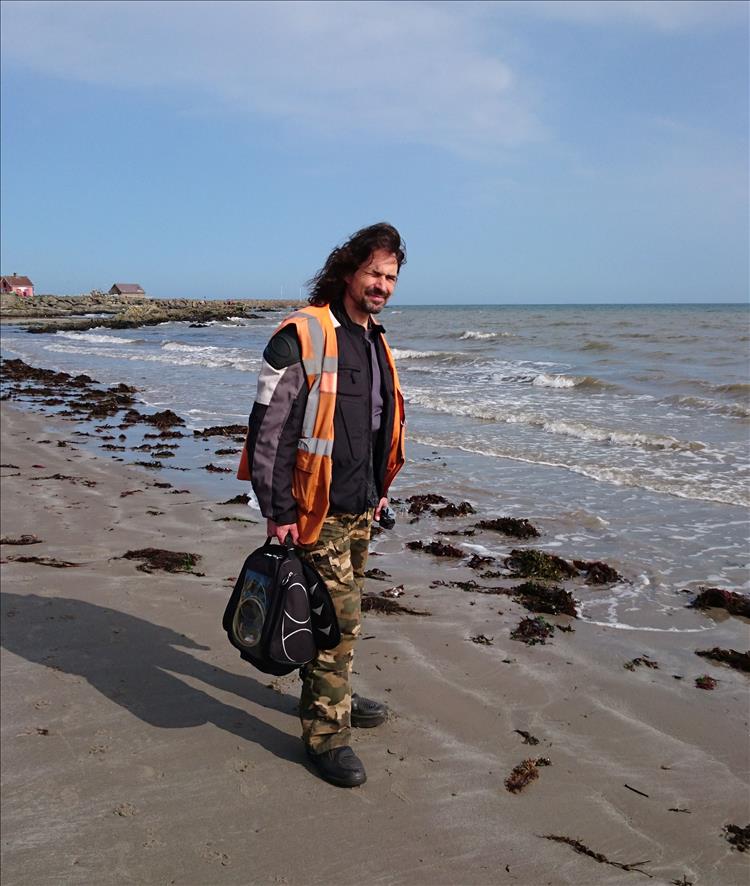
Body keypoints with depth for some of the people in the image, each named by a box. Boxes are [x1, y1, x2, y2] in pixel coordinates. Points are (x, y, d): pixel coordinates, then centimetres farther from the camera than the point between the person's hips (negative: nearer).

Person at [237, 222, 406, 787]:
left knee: (343, 609, 19)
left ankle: (328, 696, 37)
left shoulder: (376, 342, 12)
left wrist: (380, 489, 21)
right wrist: (279, 511, -18)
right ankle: (327, 733, 10)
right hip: (318, 507, -8)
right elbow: (269, 427, -17)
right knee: (337, 615, -5)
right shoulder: (302, 337, -15)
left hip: (360, 506, 8)